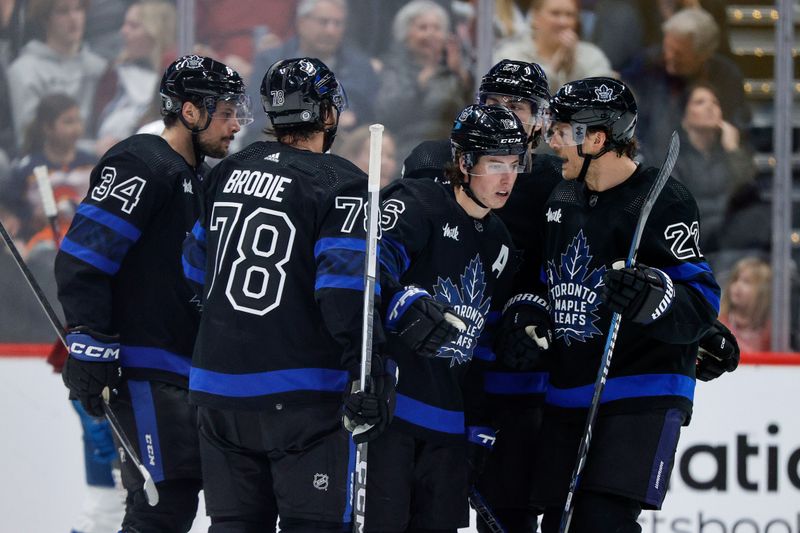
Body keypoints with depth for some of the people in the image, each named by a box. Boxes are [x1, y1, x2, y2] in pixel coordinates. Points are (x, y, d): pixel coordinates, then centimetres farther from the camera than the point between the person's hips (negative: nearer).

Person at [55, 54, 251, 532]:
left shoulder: (192, 179, 20)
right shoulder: (141, 167, -12)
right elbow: (81, 258, -19)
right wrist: (89, 346, -23)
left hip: (181, 372, 10)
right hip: (142, 371, -10)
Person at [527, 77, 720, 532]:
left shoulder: (664, 202, -13)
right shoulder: (561, 200, 12)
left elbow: (701, 304, -18)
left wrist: (653, 297, -36)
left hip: (643, 395, -8)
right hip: (567, 398, 8)